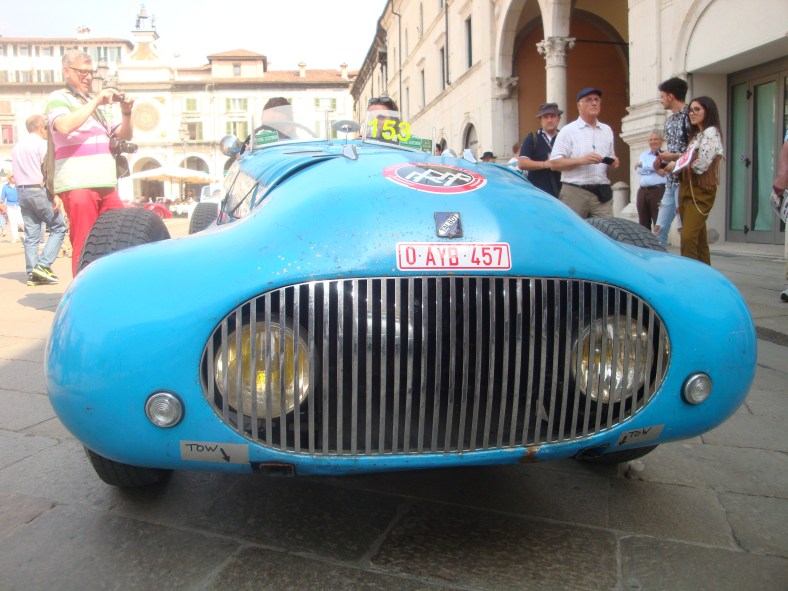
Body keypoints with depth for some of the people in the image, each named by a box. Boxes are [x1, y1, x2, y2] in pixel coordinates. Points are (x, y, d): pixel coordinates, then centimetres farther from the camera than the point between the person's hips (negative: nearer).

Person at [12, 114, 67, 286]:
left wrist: (23, 191, 17)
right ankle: (43, 265, -12)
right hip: (40, 191, -7)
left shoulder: (17, 147, 19)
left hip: (22, 191, 8)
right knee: (58, 228, 0)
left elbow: (17, 172, 17)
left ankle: (32, 273, 3)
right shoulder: (41, 143, -5)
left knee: (31, 235, 5)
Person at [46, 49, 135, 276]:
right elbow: (64, 126, -18)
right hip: (77, 184, -7)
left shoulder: (97, 104, 23)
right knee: (85, 247, -9)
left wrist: (126, 112, 3)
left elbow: (124, 135, 21)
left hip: (106, 185, 7)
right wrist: (95, 102, -14)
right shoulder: (58, 98, 3)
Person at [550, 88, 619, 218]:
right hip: (574, 192, -4)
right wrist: (582, 160, -18)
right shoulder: (568, 131, 1)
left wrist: (613, 162, 2)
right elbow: (554, 163, -6)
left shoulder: (607, 130, 18)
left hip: (602, 193, 5)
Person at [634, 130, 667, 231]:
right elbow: (638, 170, 2)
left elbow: (663, 172, -10)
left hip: (658, 191, -5)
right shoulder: (644, 154, 18)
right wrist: (655, 166, -8)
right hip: (643, 191, 5)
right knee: (643, 224, 9)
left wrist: (643, 165, -4)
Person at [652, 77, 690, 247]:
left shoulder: (689, 116, -8)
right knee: (659, 229, 8)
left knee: (685, 229, -4)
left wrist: (673, 157, -15)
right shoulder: (669, 121, 17)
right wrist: (662, 159, 7)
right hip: (669, 182, 8)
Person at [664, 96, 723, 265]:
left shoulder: (711, 132, -7)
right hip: (688, 189, 9)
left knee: (688, 237, -17)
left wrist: (675, 166, -2)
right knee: (699, 237, 9)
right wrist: (674, 164, 0)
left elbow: (700, 165, -15)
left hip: (700, 191, -9)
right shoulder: (696, 134, 21)